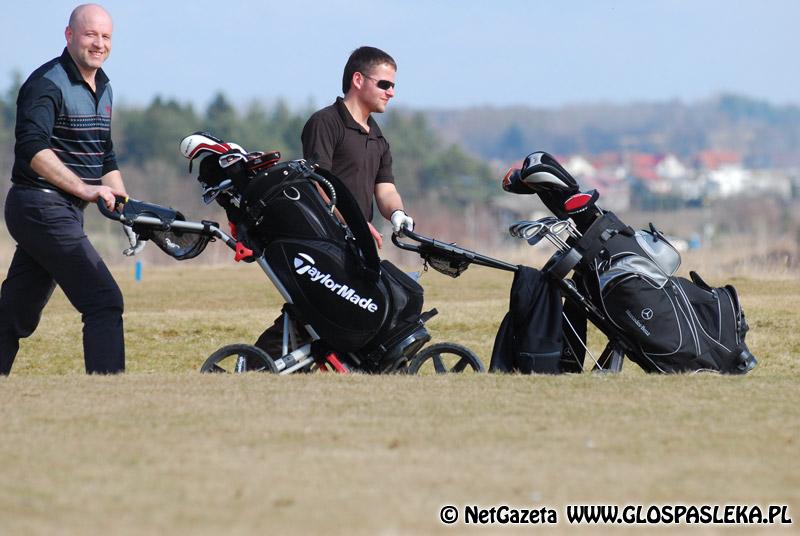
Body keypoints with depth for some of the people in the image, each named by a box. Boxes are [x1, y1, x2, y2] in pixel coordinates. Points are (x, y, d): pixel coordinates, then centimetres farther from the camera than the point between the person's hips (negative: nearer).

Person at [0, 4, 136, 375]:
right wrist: (84, 189, -35)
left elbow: (105, 156, 24)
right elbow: (32, 148, -27)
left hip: (65, 211, 9)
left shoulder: (102, 88, 16)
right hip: (42, 208, -9)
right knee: (104, 302, -16)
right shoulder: (47, 84, -13)